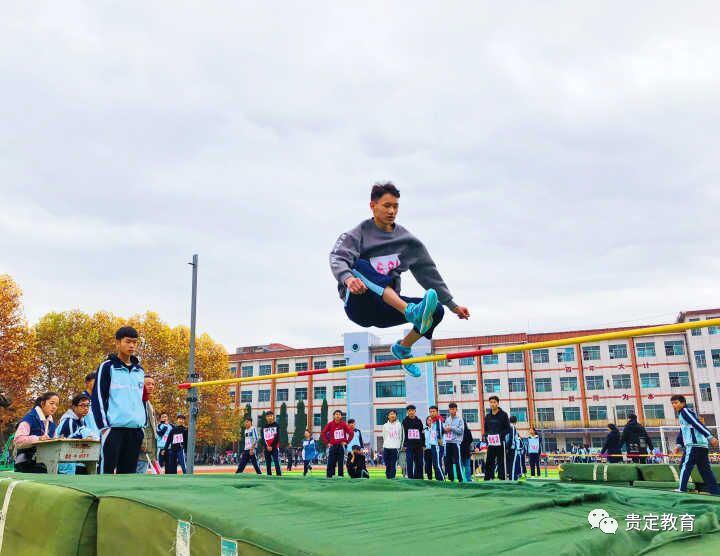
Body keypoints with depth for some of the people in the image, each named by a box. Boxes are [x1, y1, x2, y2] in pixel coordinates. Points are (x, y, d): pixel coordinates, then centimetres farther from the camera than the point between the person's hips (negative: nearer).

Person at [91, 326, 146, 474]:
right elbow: (98, 397, -5)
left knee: (129, 471, 8)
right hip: (114, 428, -5)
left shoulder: (140, 370, 16)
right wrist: (103, 426, -12)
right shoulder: (107, 367, -1)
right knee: (106, 470, -5)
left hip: (136, 430, 5)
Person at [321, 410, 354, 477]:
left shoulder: (344, 424, -1)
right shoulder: (330, 424, 1)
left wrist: (346, 442, -4)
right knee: (330, 463, -1)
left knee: (341, 463, 1)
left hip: (341, 446, -1)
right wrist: (327, 442, 0)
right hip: (332, 446, 1)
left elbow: (351, 433, 0)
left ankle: (340, 476, 6)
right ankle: (329, 476, 4)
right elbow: (323, 433, 6)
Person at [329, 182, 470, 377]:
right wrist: (348, 278, -42)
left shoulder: (408, 241, 11)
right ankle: (411, 311, -47)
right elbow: (337, 258, -19)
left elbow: (429, 274, 14)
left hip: (386, 308, 5)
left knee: (437, 310, -15)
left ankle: (403, 348, 12)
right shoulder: (359, 233, -1)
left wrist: (452, 305, 10)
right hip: (359, 306, -4)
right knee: (360, 265, -33)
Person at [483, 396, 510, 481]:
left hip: (500, 443, -4)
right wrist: (486, 436, 0)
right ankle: (488, 478, 7)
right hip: (491, 443, 4)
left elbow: (507, 429, -3)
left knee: (501, 462, 0)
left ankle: (502, 478, 5)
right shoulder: (487, 416, 12)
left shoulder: (503, 415, -1)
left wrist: (501, 435, -16)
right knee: (489, 462, 3)